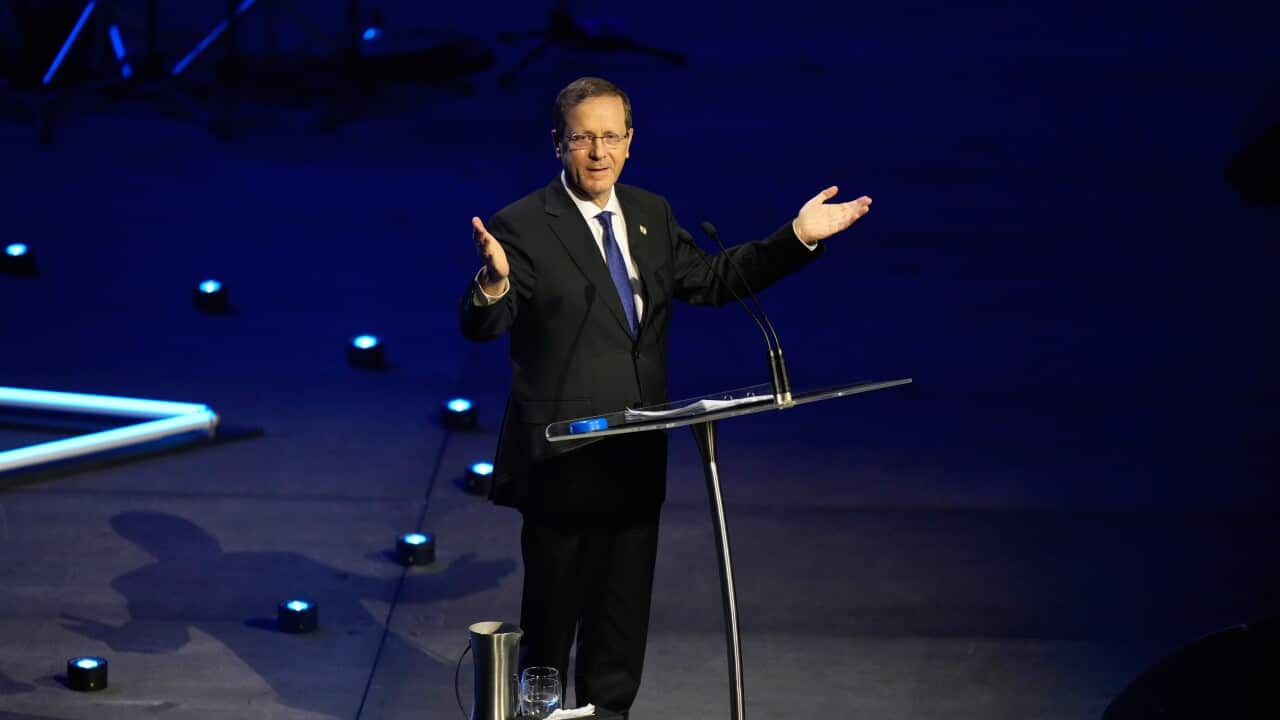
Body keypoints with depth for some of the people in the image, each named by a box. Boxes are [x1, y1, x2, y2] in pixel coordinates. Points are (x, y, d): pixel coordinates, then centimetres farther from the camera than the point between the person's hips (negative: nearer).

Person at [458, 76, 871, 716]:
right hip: (562, 463, -6)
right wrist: (495, 280, -44)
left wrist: (797, 238, 10)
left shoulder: (651, 215, 7)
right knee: (552, 613, 5)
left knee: (624, 612, 16)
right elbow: (481, 327, -21)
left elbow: (711, 280, 18)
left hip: (636, 458, 6)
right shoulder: (522, 226, -13)